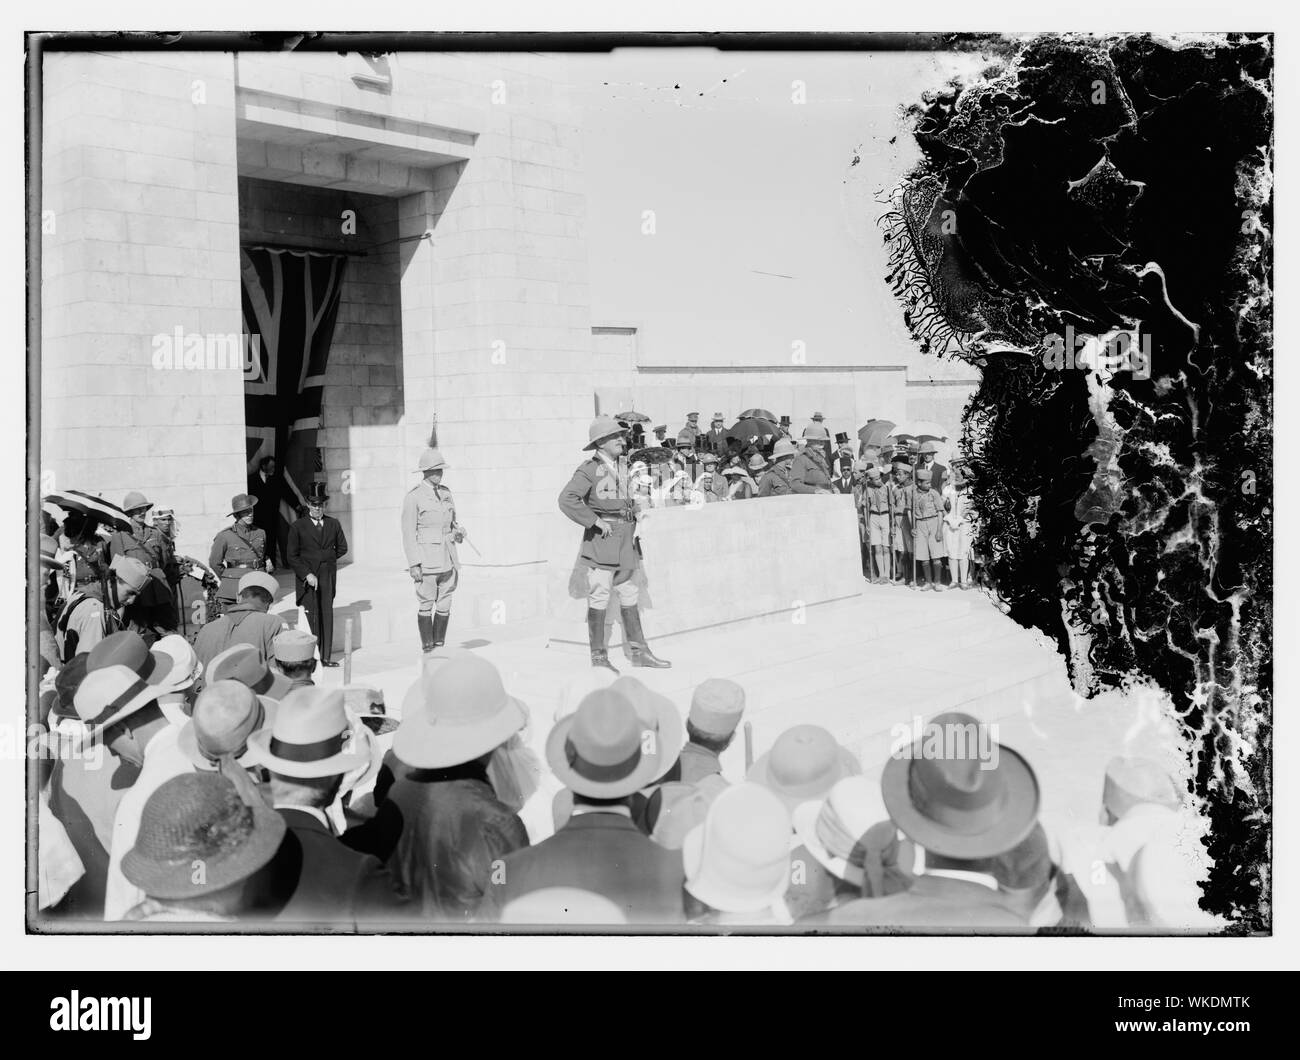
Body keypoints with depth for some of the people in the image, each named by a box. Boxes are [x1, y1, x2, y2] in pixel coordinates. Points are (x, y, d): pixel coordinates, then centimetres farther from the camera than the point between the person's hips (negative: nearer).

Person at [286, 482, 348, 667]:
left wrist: (327, 560, 12)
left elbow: (342, 548, 21)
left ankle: (325, 657, 9)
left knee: (327, 616, 4)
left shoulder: (333, 524, 9)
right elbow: (291, 556, -3)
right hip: (307, 578, -3)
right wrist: (307, 573, -11)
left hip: (328, 577, 3)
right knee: (311, 617, -8)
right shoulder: (298, 527, -1)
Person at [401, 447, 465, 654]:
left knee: (444, 606, 7)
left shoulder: (446, 493, 11)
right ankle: (427, 650, 9)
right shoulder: (413, 497, -7)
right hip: (426, 560, -6)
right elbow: (408, 533, -8)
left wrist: (458, 532, -1)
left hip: (448, 559, 6)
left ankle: (440, 647, 17)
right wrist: (414, 564, -13)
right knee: (426, 606, 0)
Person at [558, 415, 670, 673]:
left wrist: (632, 518, 15)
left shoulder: (621, 466, 14)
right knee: (599, 596, -2)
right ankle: (598, 656, 6)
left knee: (629, 595, 10)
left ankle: (639, 651, 16)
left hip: (624, 539, 8)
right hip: (601, 538, -8)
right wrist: (595, 521, -19)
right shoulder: (589, 469, -10)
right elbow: (567, 499, -21)